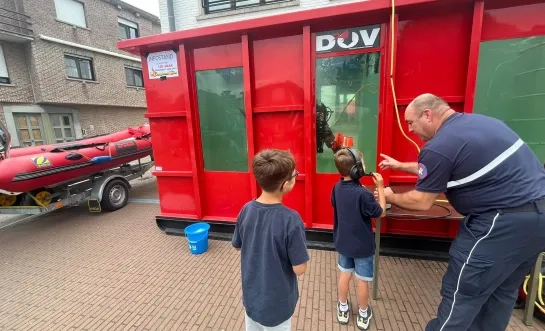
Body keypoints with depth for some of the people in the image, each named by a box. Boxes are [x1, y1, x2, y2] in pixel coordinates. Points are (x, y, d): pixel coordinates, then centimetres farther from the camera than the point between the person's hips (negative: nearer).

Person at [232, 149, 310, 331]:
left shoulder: (246, 210, -15)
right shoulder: (290, 219, -31)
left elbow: (237, 245, 1)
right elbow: (299, 269, -21)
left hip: (251, 296, 5)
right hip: (276, 303, -4)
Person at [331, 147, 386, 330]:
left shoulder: (337, 188, -9)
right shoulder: (363, 194, -28)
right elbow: (381, 212, -13)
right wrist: (380, 187, -9)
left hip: (343, 242, 5)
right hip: (362, 245, -5)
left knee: (345, 274, 22)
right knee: (363, 280, 16)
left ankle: (343, 310, 40)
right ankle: (363, 315, 37)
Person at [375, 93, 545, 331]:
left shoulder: (440, 146, -20)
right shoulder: (475, 122, 11)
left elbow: (421, 202, -11)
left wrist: (390, 197, 6)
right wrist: (400, 166, 26)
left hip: (505, 221, -10)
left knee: (461, 294, 5)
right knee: (501, 292, 22)